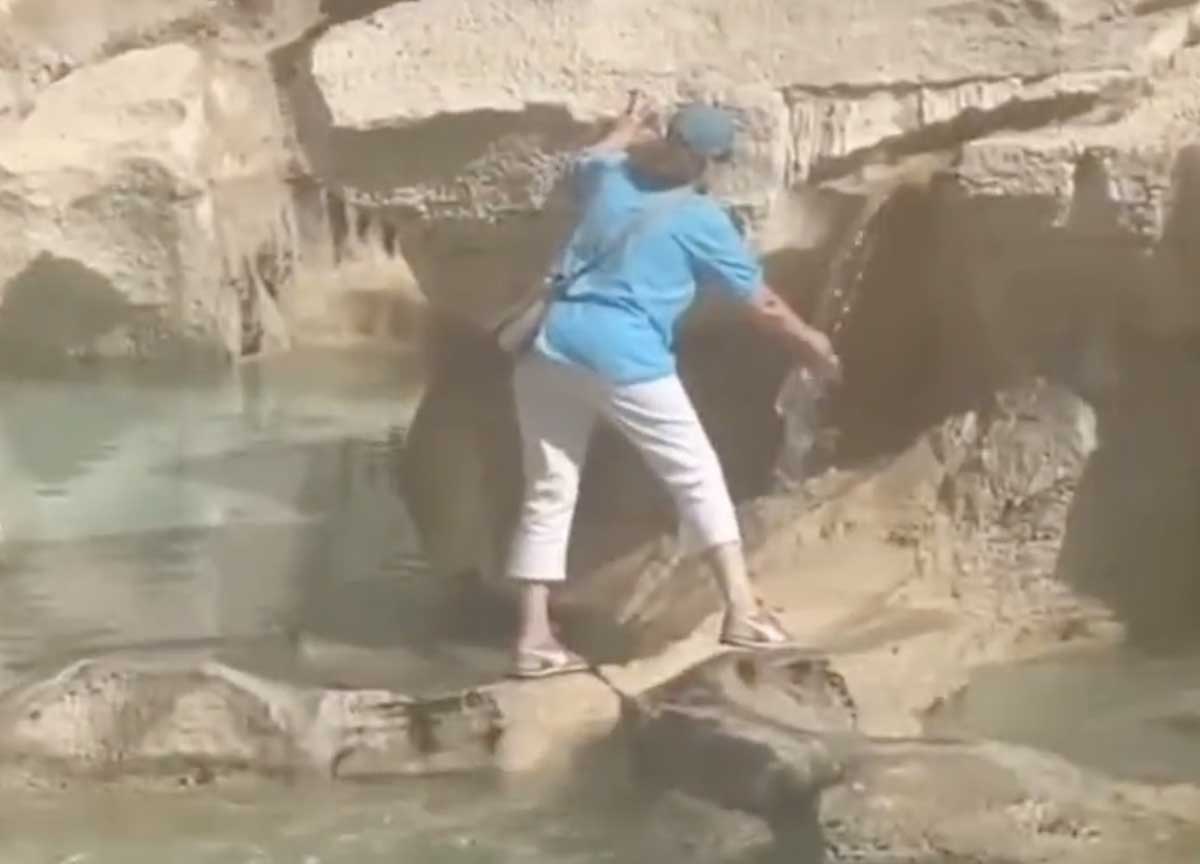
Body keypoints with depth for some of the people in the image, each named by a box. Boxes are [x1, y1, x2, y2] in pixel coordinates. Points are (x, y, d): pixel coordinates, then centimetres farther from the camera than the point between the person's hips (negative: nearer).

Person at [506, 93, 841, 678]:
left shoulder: (612, 178, 14)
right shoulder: (700, 220, 1)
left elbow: (584, 162, 42)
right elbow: (761, 302, 9)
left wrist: (628, 129, 57)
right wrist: (808, 341, 25)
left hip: (551, 349, 6)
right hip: (625, 360, -6)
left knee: (549, 494, 10)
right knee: (697, 477, 6)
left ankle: (534, 638, 9)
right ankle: (742, 611, 0)